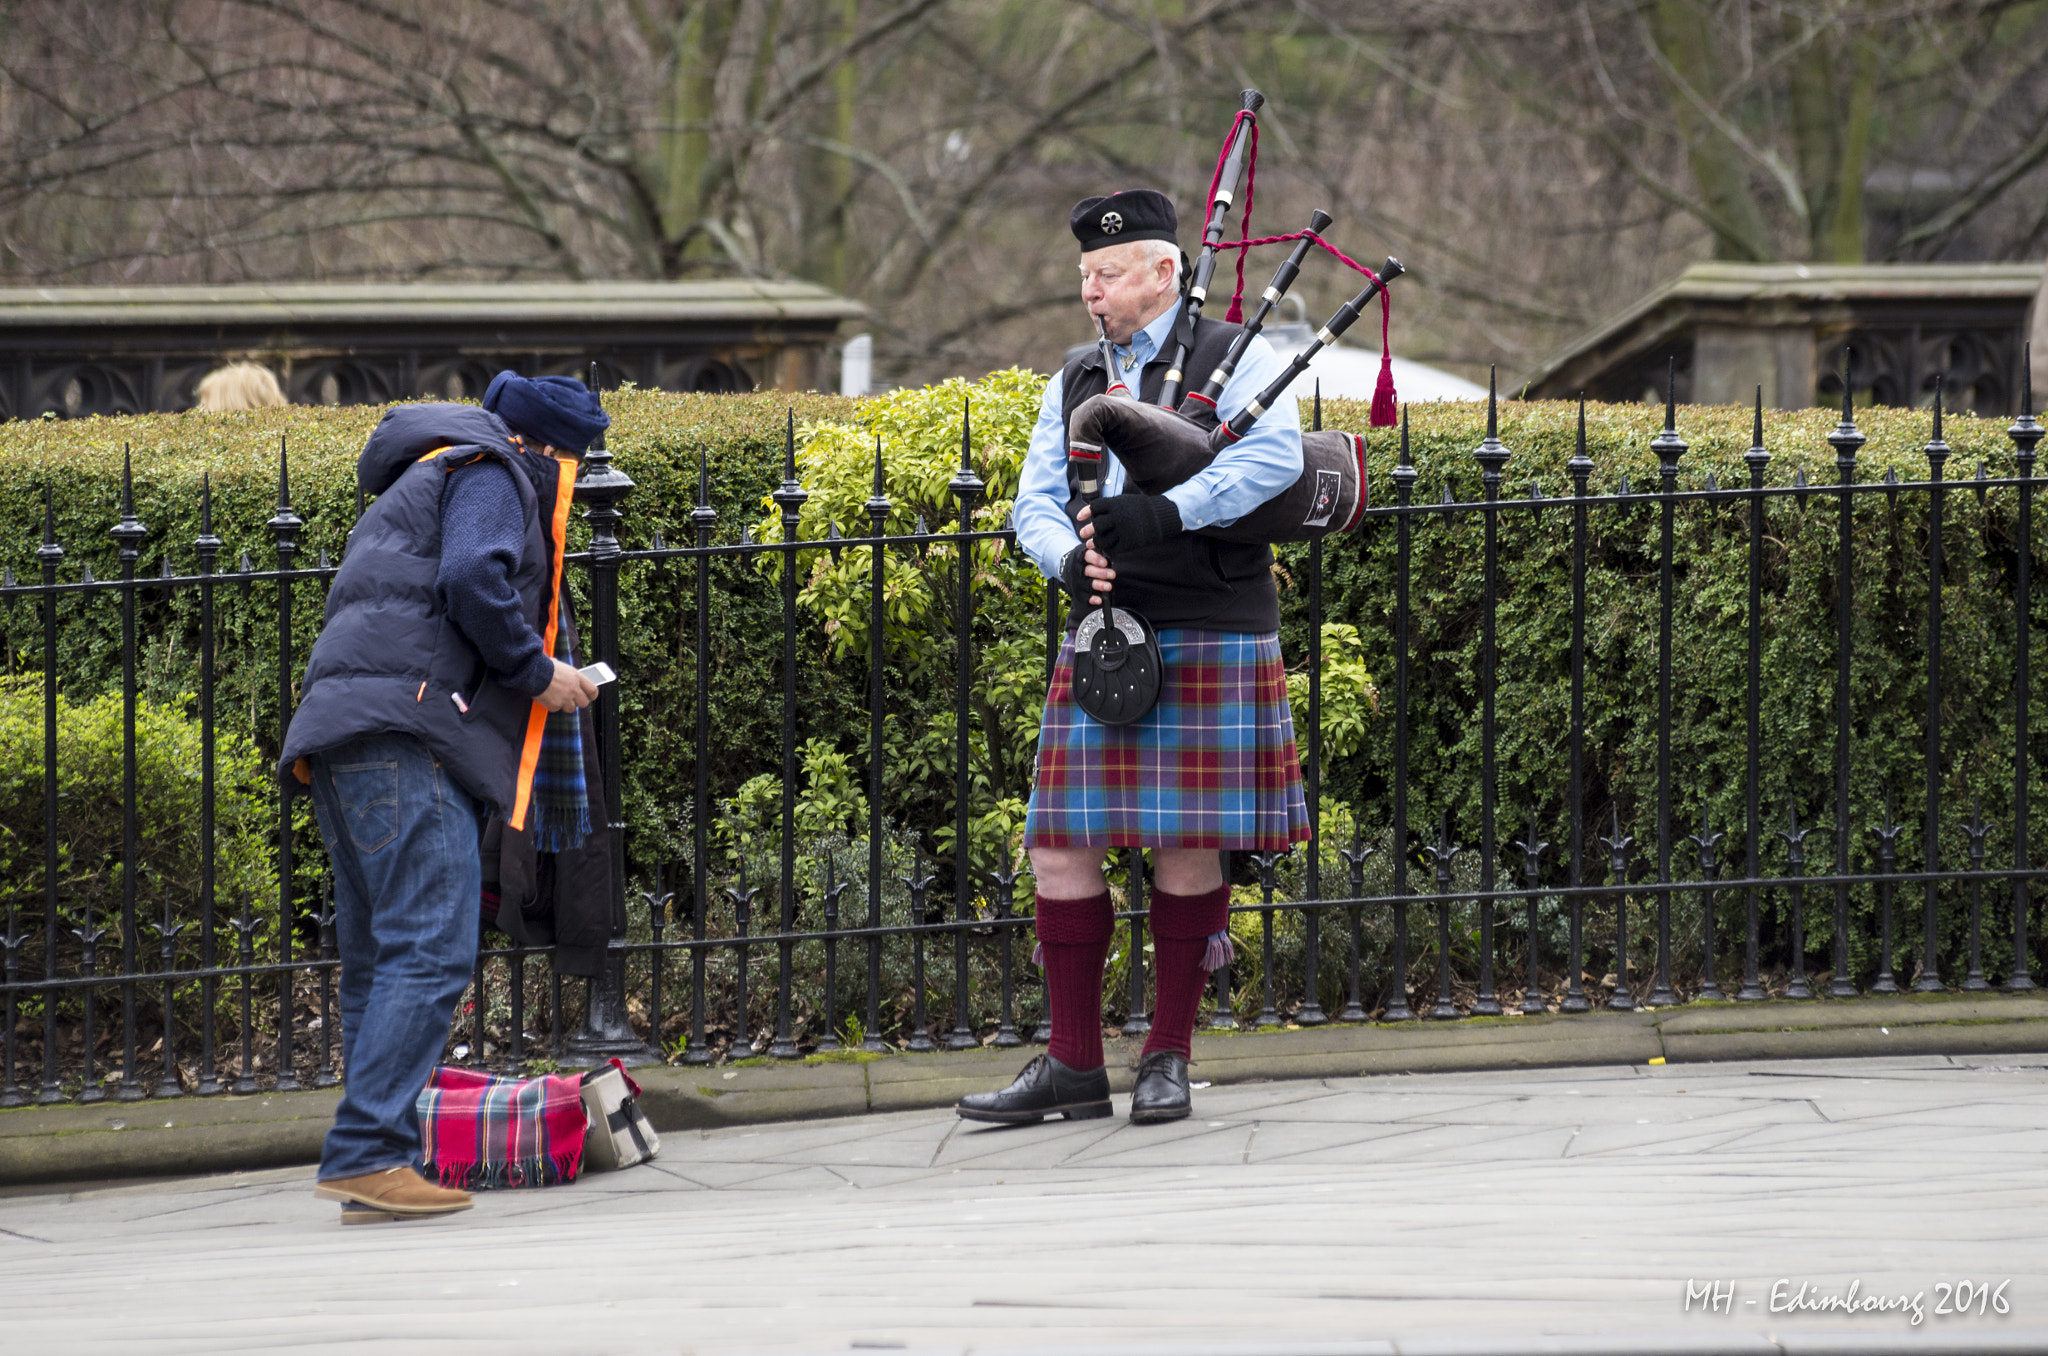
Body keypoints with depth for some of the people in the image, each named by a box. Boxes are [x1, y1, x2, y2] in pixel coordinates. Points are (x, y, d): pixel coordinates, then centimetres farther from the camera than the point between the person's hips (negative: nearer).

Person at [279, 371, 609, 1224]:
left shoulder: (425, 483, 33)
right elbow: (474, 581, -15)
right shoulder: (490, 476, 3)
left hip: (345, 737, 10)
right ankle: (366, 1153, -24)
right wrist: (540, 674, -4)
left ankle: (369, 1178, 6)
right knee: (431, 951, -15)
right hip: (408, 736, -10)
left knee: (379, 959, 9)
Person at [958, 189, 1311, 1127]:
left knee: (1187, 846, -2)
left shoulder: (1232, 358, 1)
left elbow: (1276, 456, -16)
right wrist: (1071, 557, -12)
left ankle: (1168, 1059, 9)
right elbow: (1035, 505, 11)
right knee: (1062, 842, -1)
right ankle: (1074, 1065, 5)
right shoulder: (1074, 384, 17)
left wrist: (1164, 515, -25)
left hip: (1208, 636, -5)